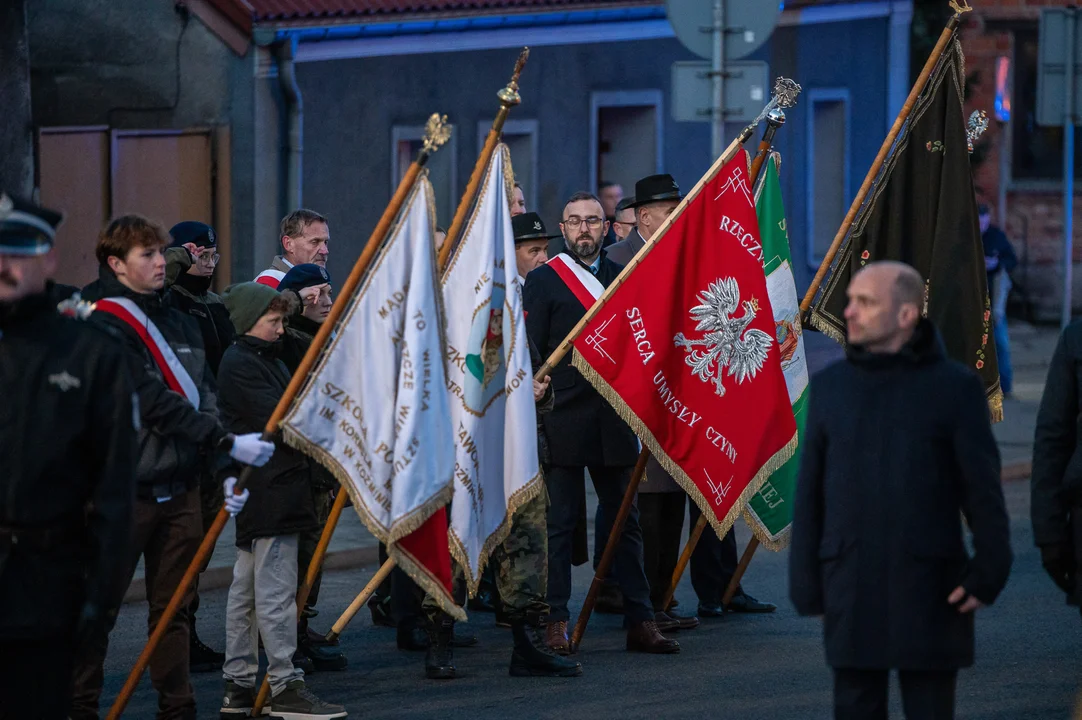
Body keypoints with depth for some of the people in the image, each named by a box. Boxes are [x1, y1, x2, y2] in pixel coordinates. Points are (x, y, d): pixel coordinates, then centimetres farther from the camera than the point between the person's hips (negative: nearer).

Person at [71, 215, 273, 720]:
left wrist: (224, 468, -4)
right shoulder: (106, 327, -10)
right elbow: (155, 404, -17)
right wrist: (228, 443, -20)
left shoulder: (179, 322, 14)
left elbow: (204, 396, 10)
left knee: (172, 608, 10)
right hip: (126, 489, -6)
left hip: (179, 487, 7)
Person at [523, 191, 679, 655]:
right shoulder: (543, 281, 1)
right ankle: (555, 624, 4)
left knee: (626, 522, 7)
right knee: (558, 524, -1)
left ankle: (640, 621, 11)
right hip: (563, 421, -4)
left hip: (615, 420, 4)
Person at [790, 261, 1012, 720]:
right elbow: (811, 493, 6)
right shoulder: (830, 386, 5)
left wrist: (988, 574, -12)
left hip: (930, 587, -3)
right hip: (851, 589, 3)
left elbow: (983, 488, -4)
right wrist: (806, 586, 2)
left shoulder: (954, 386, -3)